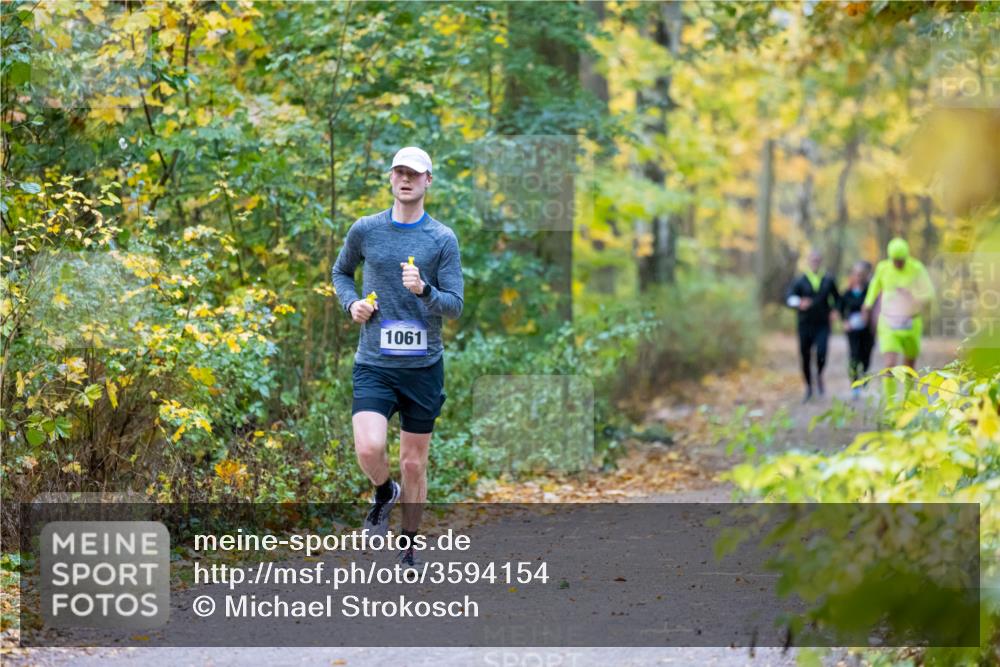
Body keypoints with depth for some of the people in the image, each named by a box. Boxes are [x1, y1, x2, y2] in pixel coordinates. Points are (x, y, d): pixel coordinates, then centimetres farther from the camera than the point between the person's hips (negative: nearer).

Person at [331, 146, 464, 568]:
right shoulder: (365, 230, 2)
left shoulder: (443, 239, -1)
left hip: (423, 366, 0)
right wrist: (351, 303, 1)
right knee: (369, 449, -21)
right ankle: (384, 493, 14)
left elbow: (455, 305, -3)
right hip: (373, 363, 0)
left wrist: (424, 291, -23)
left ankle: (408, 549, 24)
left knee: (414, 464, 7)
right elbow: (341, 272, 20)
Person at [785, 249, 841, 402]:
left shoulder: (828, 280, 6)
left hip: (822, 325, 0)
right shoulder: (799, 281, -1)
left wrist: (834, 310, 3)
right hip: (805, 325, 0)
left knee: (821, 354, -20)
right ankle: (809, 388, 24)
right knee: (805, 358, 5)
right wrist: (799, 303, -34)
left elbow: (836, 297, 21)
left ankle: (819, 375, 12)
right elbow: (789, 297, -13)